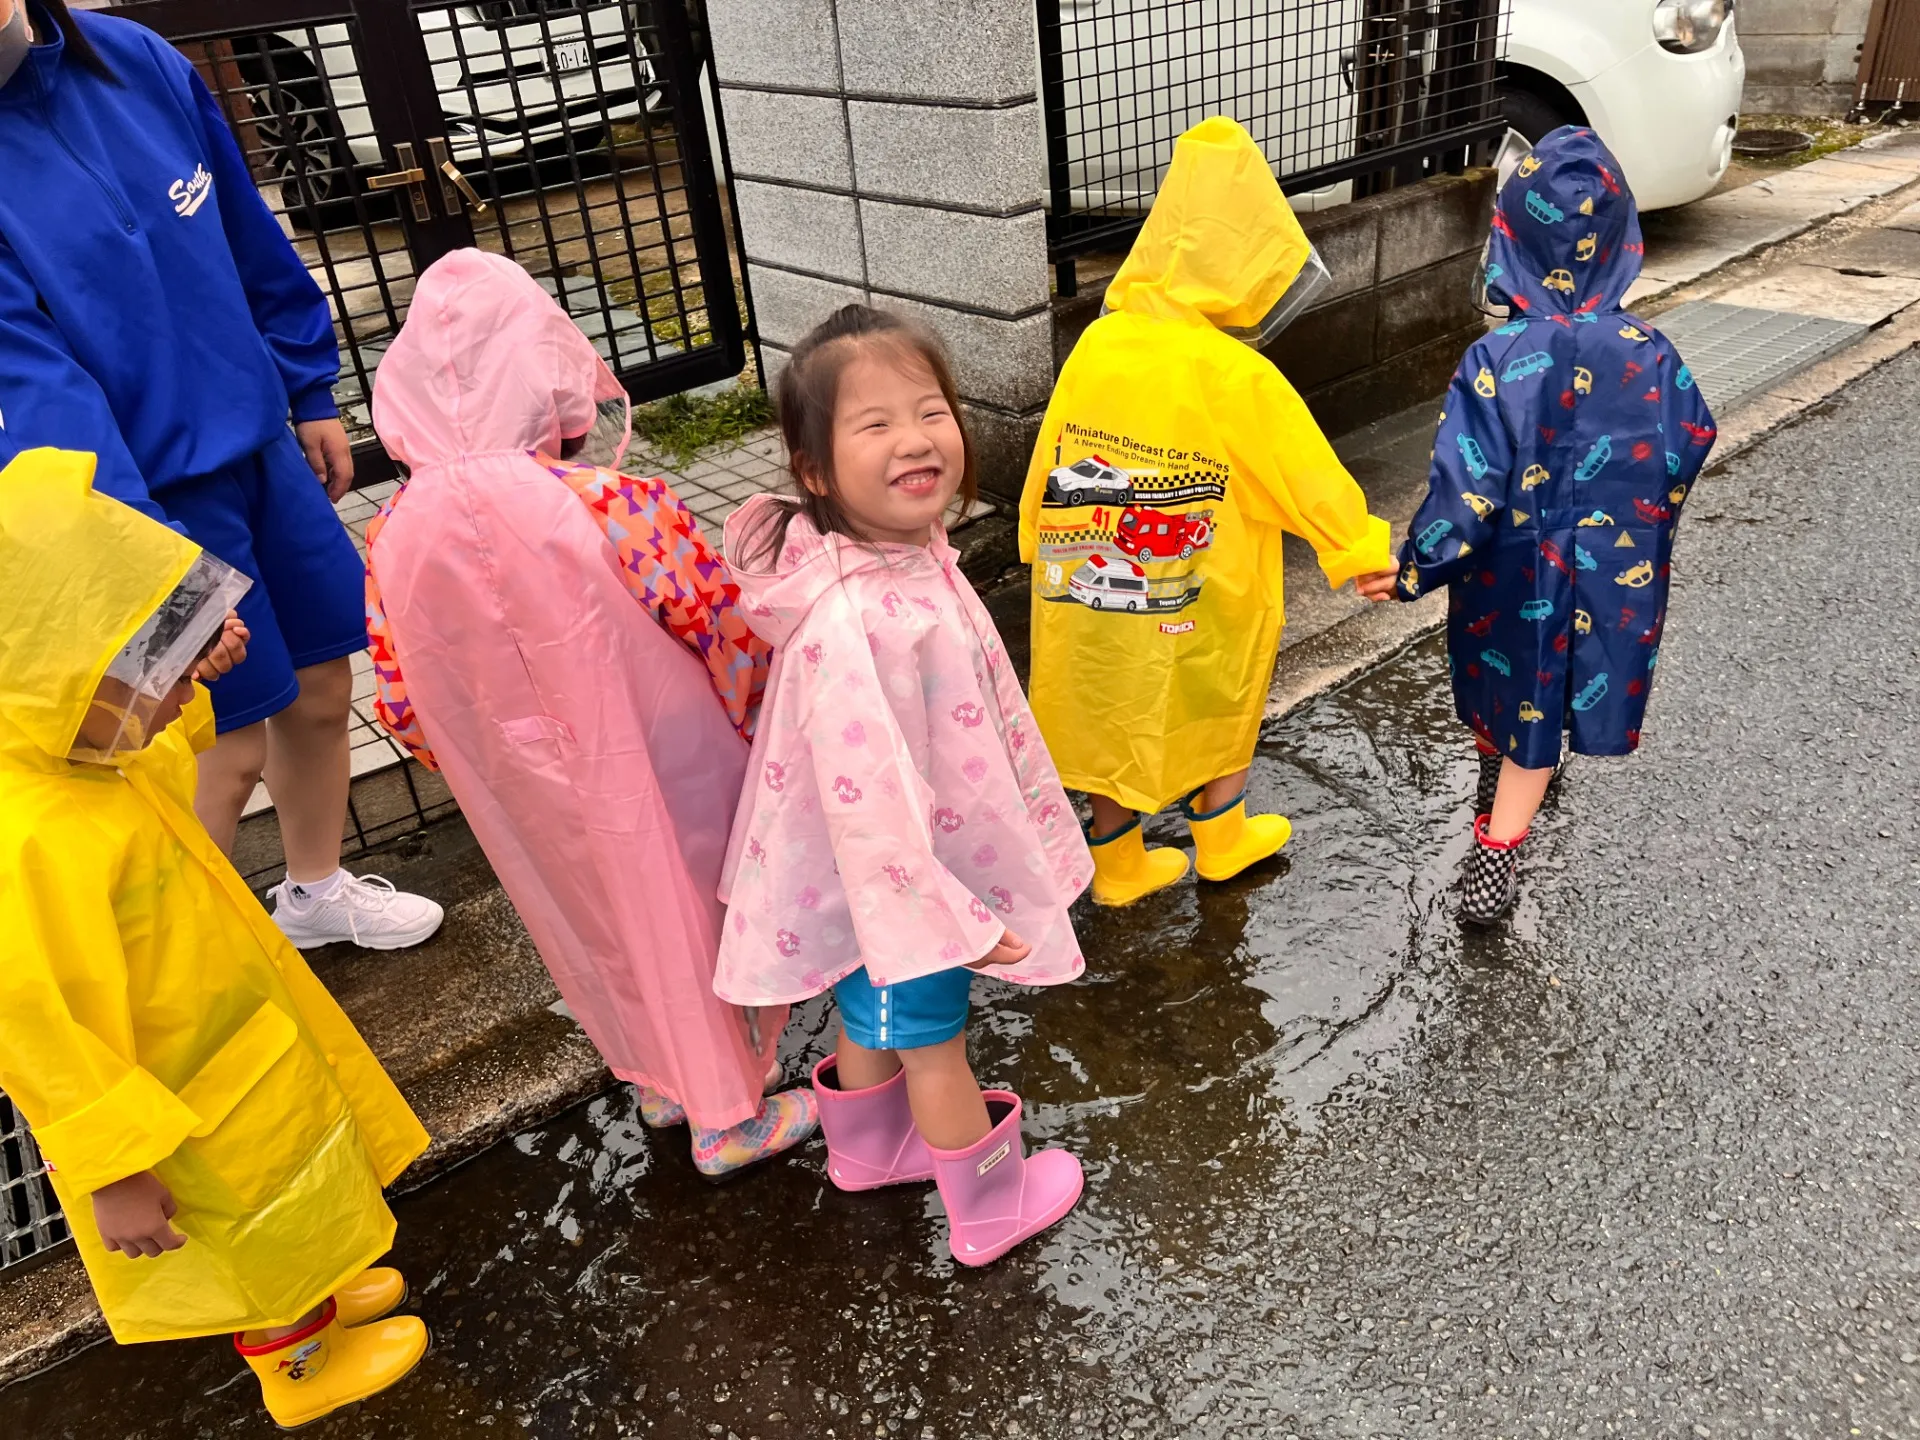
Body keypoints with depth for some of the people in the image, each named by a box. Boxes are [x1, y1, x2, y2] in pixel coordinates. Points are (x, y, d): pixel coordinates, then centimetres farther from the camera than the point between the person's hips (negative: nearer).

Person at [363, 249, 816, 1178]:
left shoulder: (394, 537, -14)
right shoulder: (615, 509, -27)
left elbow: (405, 705, -2)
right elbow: (727, 637, -15)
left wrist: (495, 772, 16)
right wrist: (748, 730, 5)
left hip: (533, 802, 4)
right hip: (656, 779, -4)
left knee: (599, 920, 27)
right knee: (690, 913, 19)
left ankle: (660, 1081, 50)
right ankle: (730, 1117, 38)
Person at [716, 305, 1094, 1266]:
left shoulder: (912, 550, -7)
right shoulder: (846, 621, -38)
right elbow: (869, 792, -34)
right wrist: (945, 915, -24)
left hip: (923, 862, 8)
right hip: (899, 879, -8)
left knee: (876, 1014, 30)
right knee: (932, 1038, 16)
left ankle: (869, 1149, 57)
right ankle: (991, 1207, 42)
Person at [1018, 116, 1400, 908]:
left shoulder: (1097, 344, -8)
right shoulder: (1237, 377, -22)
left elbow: (1049, 461, 0)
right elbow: (1309, 477, -14)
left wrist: (1040, 544, 14)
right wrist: (1363, 550, -1)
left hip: (1088, 599, 4)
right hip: (1201, 609, -4)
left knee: (1112, 718, 20)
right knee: (1218, 710, 21)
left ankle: (1117, 863, 34)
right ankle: (1221, 840, 41)